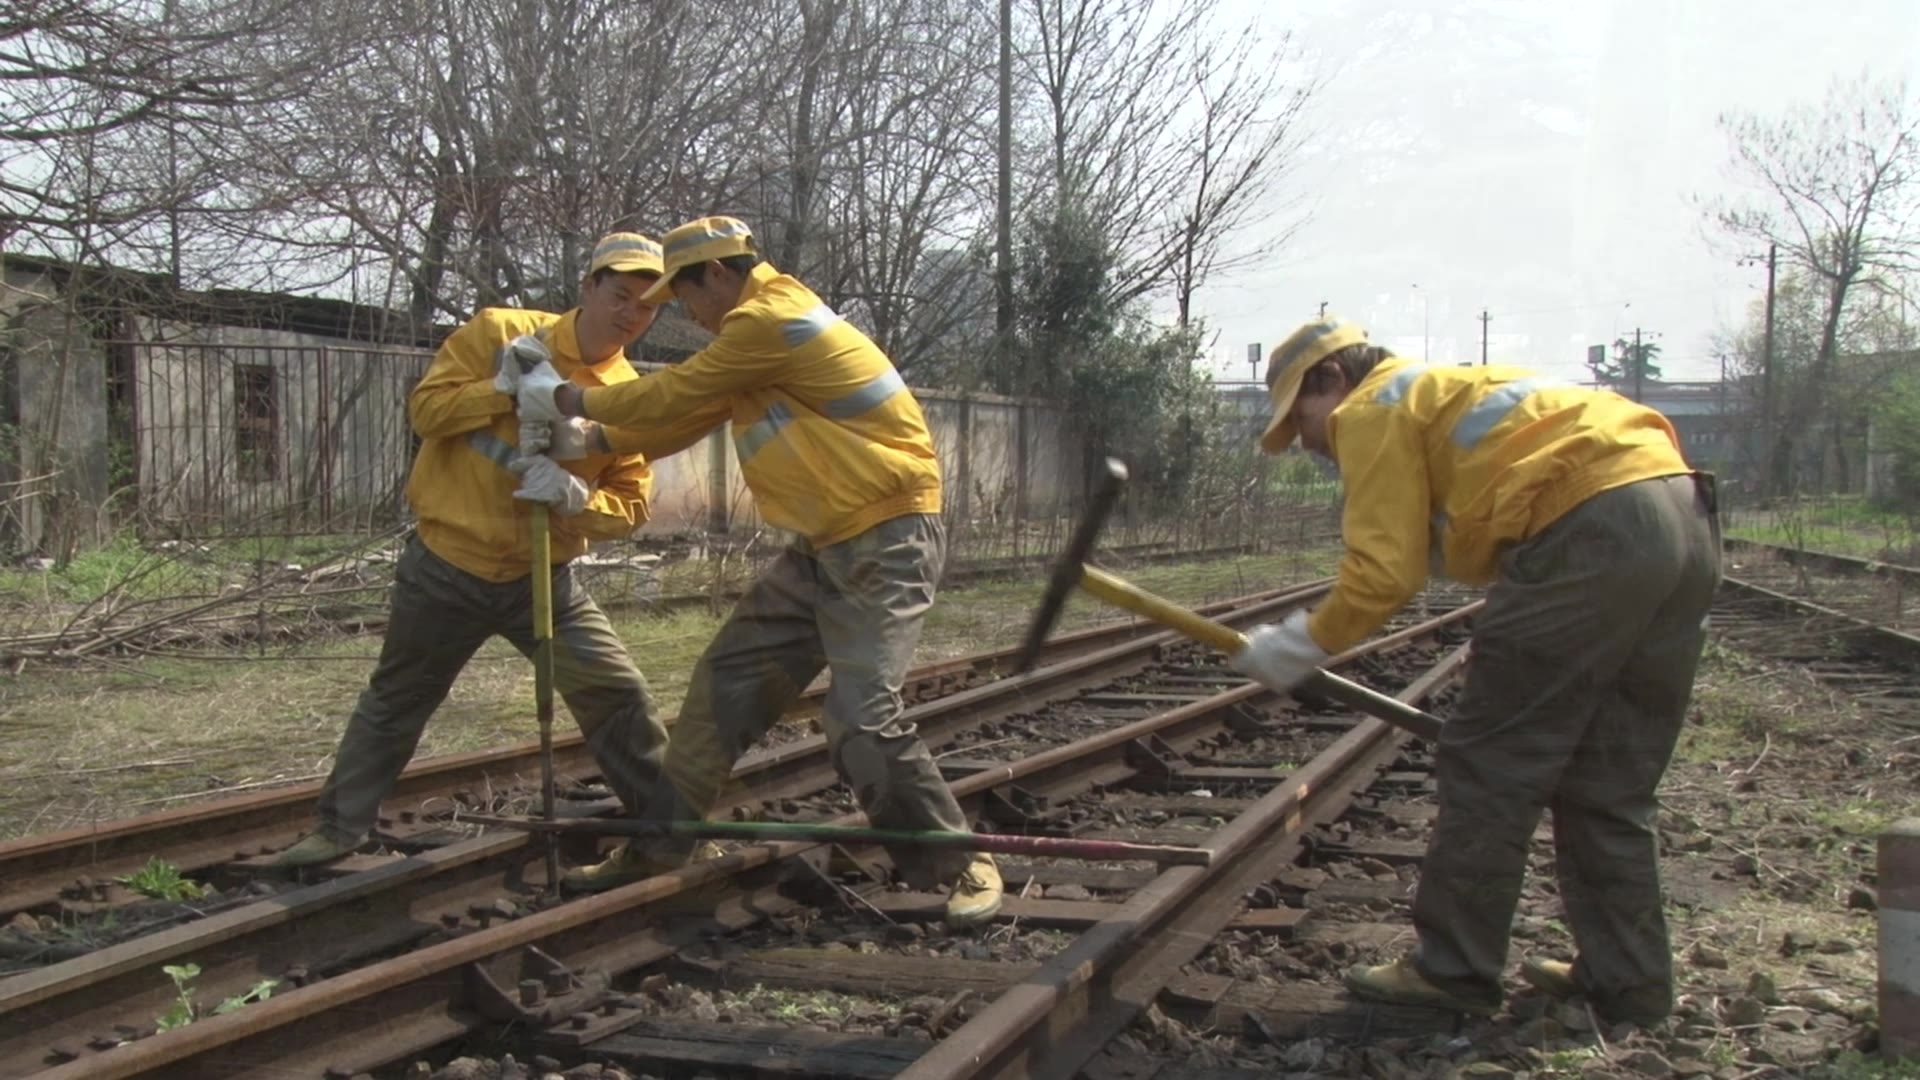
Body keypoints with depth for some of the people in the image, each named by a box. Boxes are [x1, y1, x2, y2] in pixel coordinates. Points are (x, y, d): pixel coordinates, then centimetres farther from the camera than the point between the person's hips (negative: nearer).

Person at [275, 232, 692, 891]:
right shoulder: (499, 334, -8)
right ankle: (341, 828, 29)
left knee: (619, 697, -4)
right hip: (446, 567, -1)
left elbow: (630, 504, -4)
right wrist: (504, 389, -24)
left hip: (542, 580, 2)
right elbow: (425, 408, -11)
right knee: (394, 704, 14)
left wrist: (576, 496, -25)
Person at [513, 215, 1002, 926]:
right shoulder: (757, 334, 15)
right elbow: (689, 412, 18)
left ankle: (961, 865, 0)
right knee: (726, 682, 8)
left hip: (886, 542, -10)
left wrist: (564, 400, 4)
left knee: (860, 720, -17)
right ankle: (659, 845, 19)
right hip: (823, 548, 10)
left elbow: (673, 394, -10)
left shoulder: (768, 320, -16)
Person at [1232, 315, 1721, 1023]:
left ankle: (1452, 969, 8)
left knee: (1488, 767, 1)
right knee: (1609, 784, 16)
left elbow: (1383, 573, -4)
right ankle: (1626, 977, 21)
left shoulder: (1375, 409, 6)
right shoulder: (1456, 391, 32)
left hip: (1593, 527, -9)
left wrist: (1300, 645, 8)